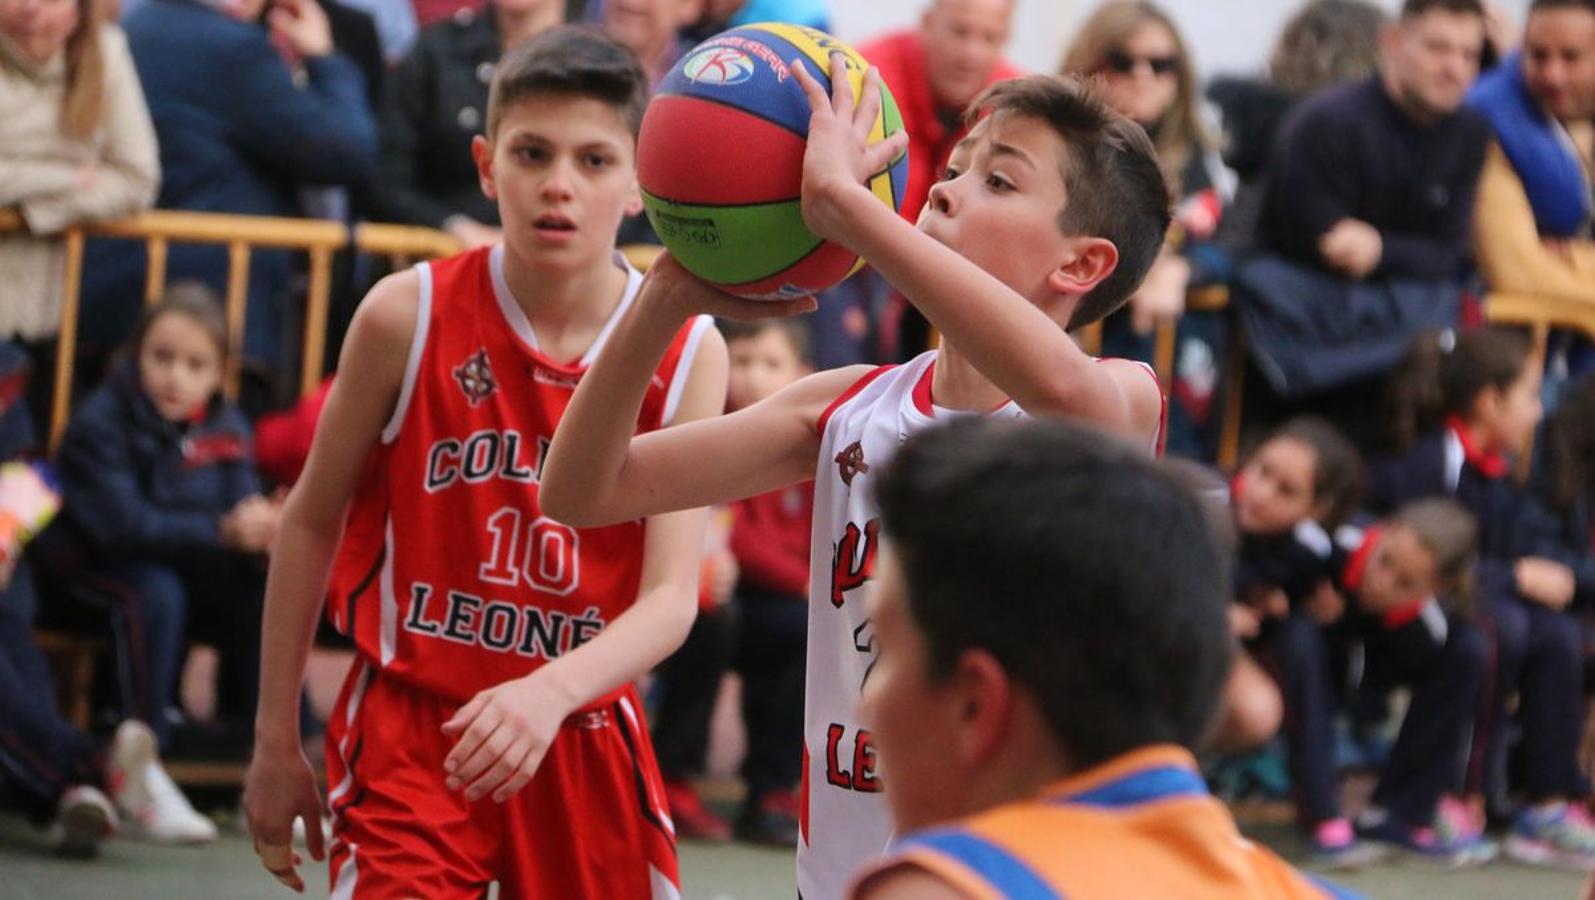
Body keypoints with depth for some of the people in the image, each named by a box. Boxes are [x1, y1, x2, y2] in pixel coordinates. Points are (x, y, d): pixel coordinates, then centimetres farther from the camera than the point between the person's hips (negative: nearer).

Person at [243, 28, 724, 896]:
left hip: (584, 739, 2)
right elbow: (312, 520, 2)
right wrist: (276, 738, 4)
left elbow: (671, 596, -12)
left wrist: (553, 690, -31)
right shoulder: (410, 314, -9)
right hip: (412, 727, -2)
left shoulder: (686, 350, -6)